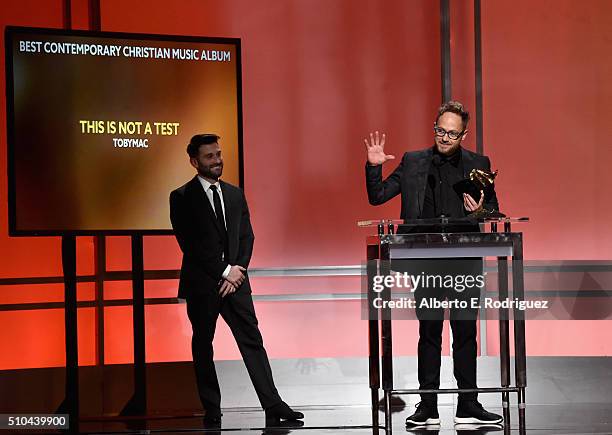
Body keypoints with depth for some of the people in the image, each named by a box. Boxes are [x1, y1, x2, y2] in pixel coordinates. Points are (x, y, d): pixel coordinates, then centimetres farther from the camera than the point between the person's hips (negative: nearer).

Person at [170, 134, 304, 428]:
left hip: (235, 279, 4)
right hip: (202, 283, -3)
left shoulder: (235, 194, 12)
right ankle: (212, 412, 14)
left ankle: (273, 406, -2)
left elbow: (246, 235, 9)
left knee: (252, 340, -1)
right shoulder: (182, 198, -3)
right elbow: (190, 244, -11)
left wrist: (238, 268, -7)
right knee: (203, 346, 5)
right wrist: (224, 271, -12)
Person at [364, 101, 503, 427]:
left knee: (465, 333, 5)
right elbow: (377, 196, 7)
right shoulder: (412, 163, 7)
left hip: (465, 261, 1)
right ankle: (428, 406, 10)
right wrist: (373, 167, -9)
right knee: (429, 334, 4)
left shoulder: (478, 164, 8)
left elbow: (494, 210, 13)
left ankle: (468, 404, 14)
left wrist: (480, 211, -9)